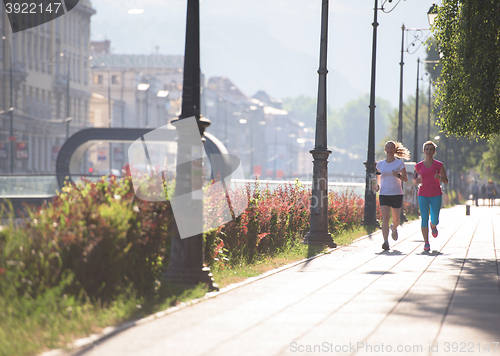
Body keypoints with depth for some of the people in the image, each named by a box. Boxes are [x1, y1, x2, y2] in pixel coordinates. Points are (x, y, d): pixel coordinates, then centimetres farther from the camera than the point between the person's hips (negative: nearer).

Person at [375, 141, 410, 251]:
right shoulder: (380, 164, 6)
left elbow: (406, 179, -2)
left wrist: (398, 175, -22)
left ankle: (394, 228, 46)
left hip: (396, 194, 0)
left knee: (396, 220, 9)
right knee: (385, 217, -17)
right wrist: (378, 184, 4)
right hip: (384, 194, 0)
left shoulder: (399, 163, 0)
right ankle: (386, 241, -21)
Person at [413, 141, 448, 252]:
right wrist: (416, 181, -8)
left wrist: (439, 177, -18)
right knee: (424, 218, -10)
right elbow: (414, 180, 15)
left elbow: (446, 181, 2)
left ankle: (433, 226, 39)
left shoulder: (439, 165, 1)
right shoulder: (419, 166, 6)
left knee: (435, 219, 0)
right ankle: (426, 243, -6)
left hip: (436, 195, -1)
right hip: (423, 195, 1)